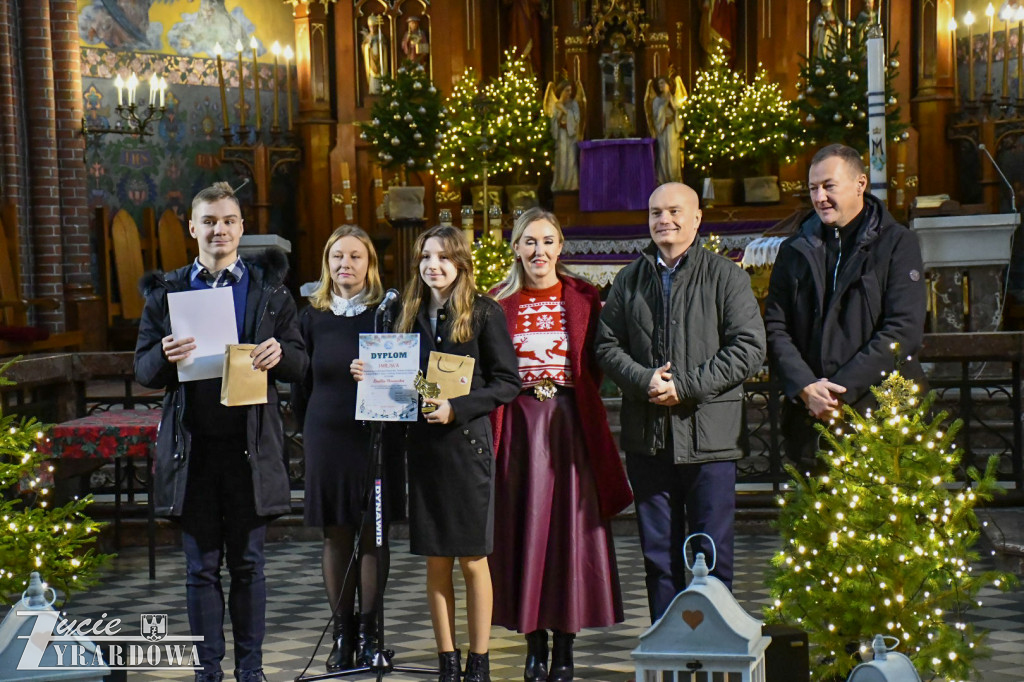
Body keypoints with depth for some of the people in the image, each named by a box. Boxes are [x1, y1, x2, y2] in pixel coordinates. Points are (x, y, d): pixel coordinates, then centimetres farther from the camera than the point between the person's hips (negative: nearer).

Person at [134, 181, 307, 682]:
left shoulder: (269, 289, 8)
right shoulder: (166, 292, 9)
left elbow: (299, 364, 6)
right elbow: (144, 371, 7)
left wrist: (279, 354, -17)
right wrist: (165, 356, -16)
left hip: (251, 445, 0)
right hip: (192, 445, 1)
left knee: (248, 564, 6)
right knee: (201, 567, 7)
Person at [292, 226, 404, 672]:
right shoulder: (313, 316, 6)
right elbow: (301, 383, 12)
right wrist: (308, 429, 9)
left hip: (377, 436, -2)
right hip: (326, 438, 2)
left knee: (373, 534, 3)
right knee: (335, 535, 5)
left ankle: (369, 631, 13)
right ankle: (342, 631, 15)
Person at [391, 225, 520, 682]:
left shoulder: (484, 313, -4)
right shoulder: (411, 315, 12)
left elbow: (507, 382, -7)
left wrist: (456, 408, -17)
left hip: (467, 442, -4)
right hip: (422, 444, 5)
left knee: (472, 559, 2)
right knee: (436, 561, 8)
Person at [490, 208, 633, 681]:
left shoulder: (583, 299, 4)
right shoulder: (499, 303, 6)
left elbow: (596, 366, 3)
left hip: (569, 424, -1)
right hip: (518, 426, 1)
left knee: (569, 528, 0)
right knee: (523, 527, 3)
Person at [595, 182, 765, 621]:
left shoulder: (726, 276, 2)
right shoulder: (629, 281, 14)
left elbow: (749, 347, -6)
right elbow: (607, 345, 11)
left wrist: (686, 385, -14)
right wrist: (644, 379, -10)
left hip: (708, 434, -3)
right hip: (647, 436, 4)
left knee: (712, 553, 2)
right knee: (658, 552, 10)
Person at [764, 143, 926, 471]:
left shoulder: (897, 243, 2)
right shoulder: (795, 250, 13)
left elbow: (905, 330, -7)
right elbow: (775, 328, 6)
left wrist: (842, 389, -12)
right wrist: (806, 387, -11)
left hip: (882, 410, -3)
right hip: (811, 418, 3)